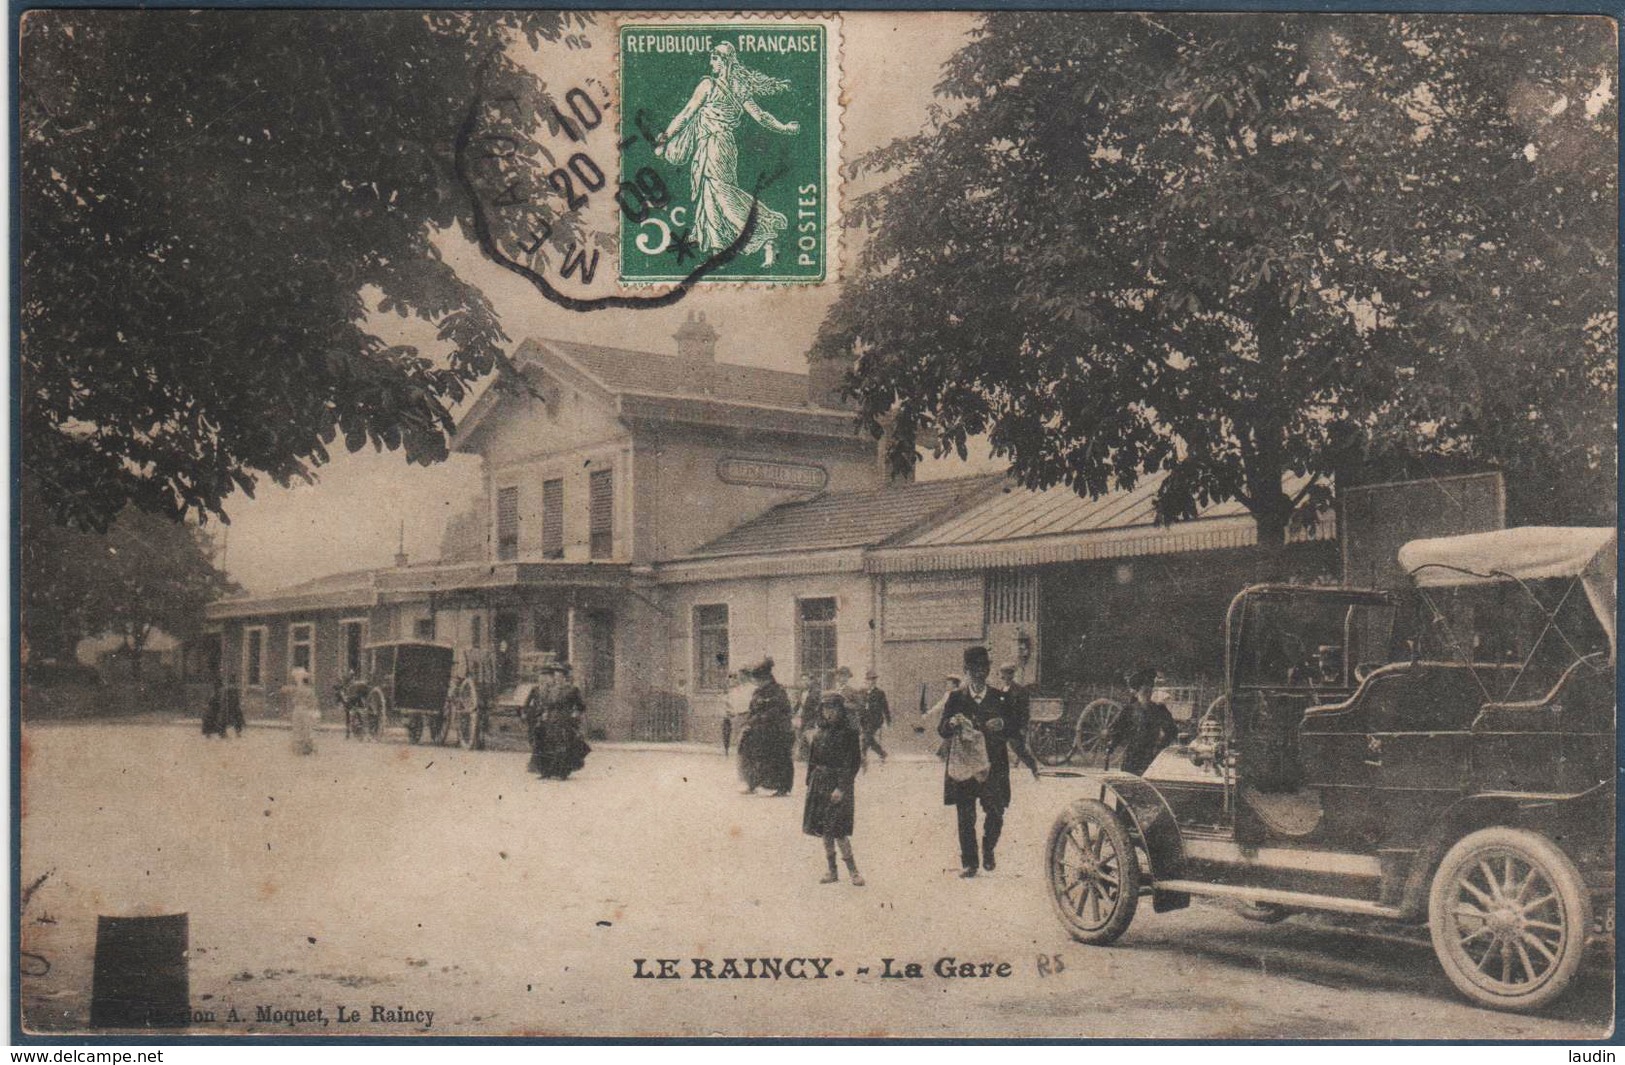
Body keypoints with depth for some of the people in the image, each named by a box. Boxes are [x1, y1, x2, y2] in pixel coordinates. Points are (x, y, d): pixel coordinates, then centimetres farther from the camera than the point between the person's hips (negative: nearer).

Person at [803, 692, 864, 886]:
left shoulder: (849, 733, -9)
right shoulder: (819, 732, 8)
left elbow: (853, 763, -12)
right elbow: (812, 759, 15)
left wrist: (842, 788, -18)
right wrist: (809, 783, 10)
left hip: (839, 783, -6)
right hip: (820, 783, 6)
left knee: (837, 829, -11)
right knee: (824, 829, 8)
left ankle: (853, 871, -2)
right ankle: (832, 871, 16)